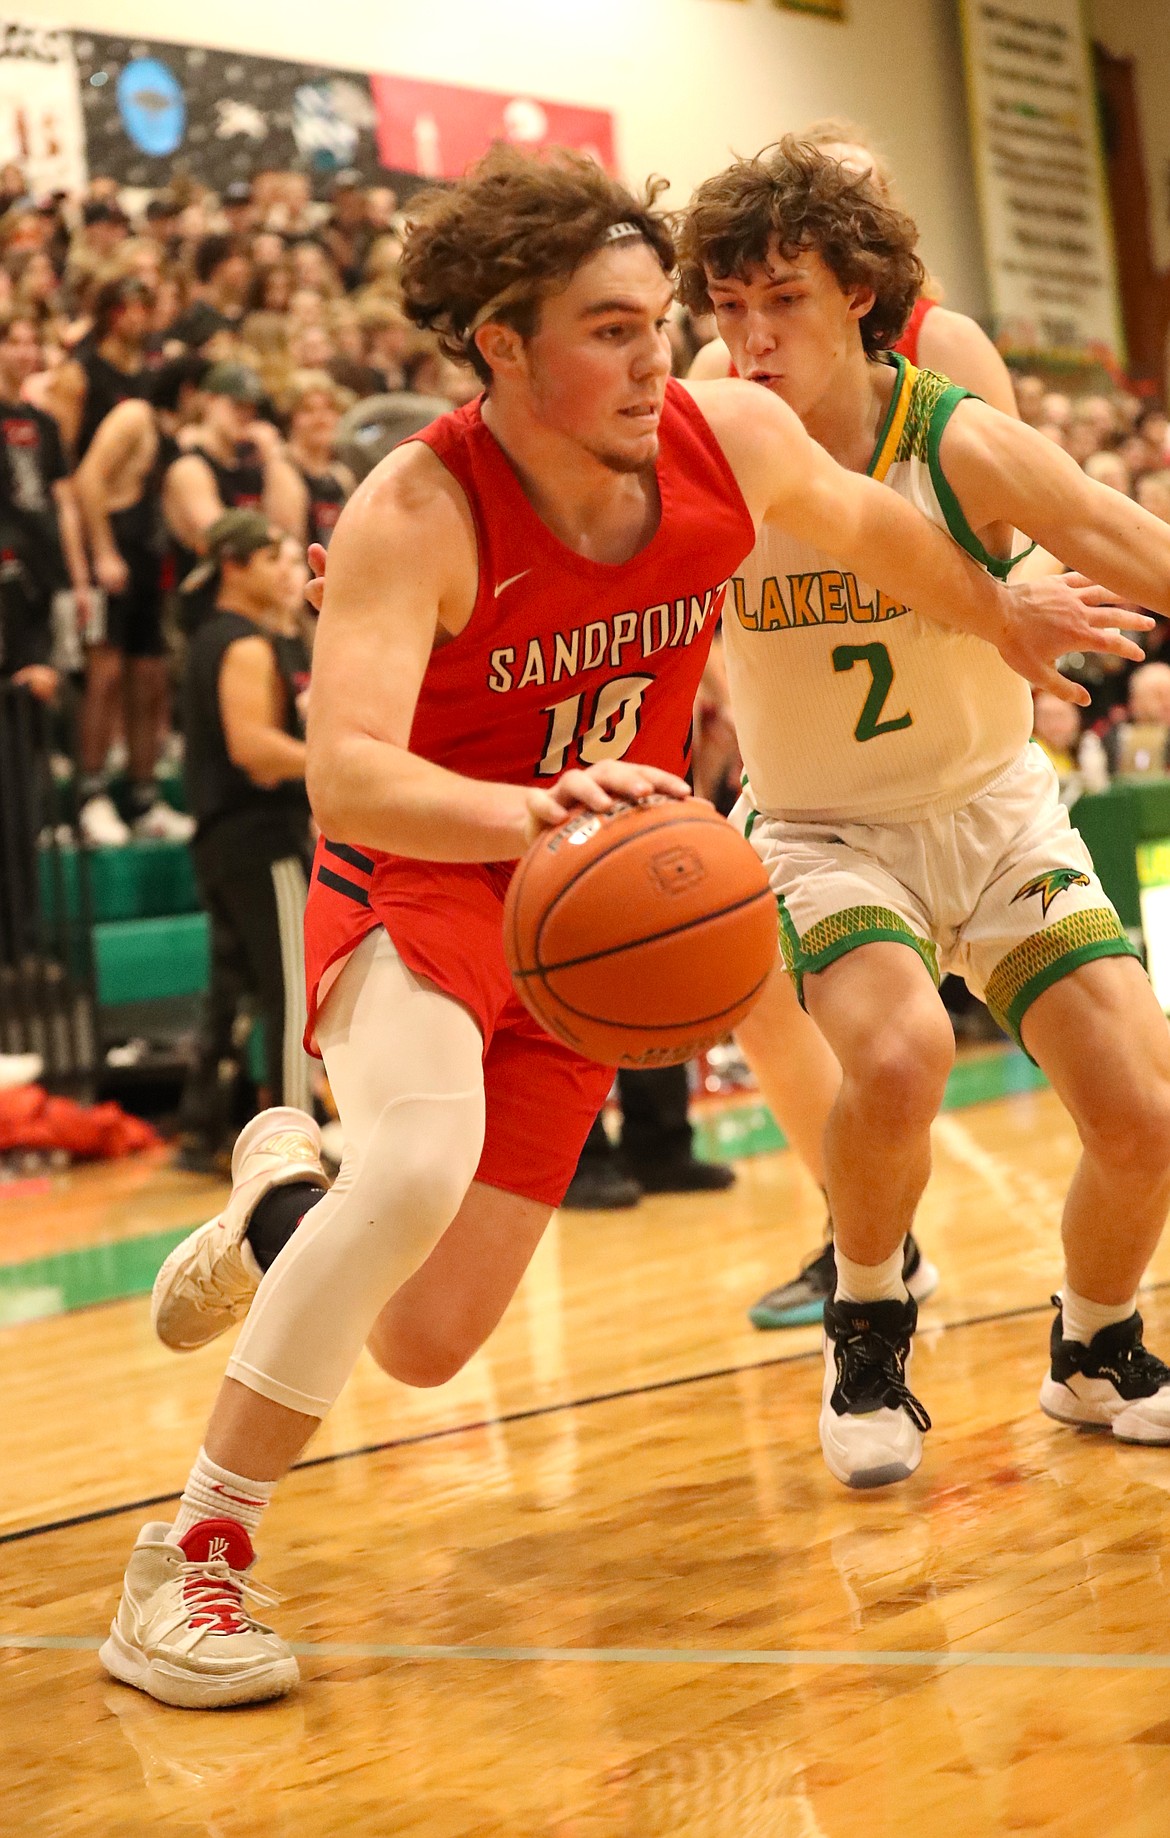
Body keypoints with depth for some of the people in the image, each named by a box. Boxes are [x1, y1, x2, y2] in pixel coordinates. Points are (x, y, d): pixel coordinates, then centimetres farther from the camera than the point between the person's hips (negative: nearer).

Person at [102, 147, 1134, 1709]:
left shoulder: (734, 437, -12)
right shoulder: (415, 513, -25)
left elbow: (869, 522, 12)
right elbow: (346, 774, -37)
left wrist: (1005, 619, 27)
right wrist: (535, 811, -55)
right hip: (415, 877, -4)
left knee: (426, 1345, -2)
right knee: (424, 1161, -36)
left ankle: (287, 1194, 35)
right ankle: (189, 1561, -20)